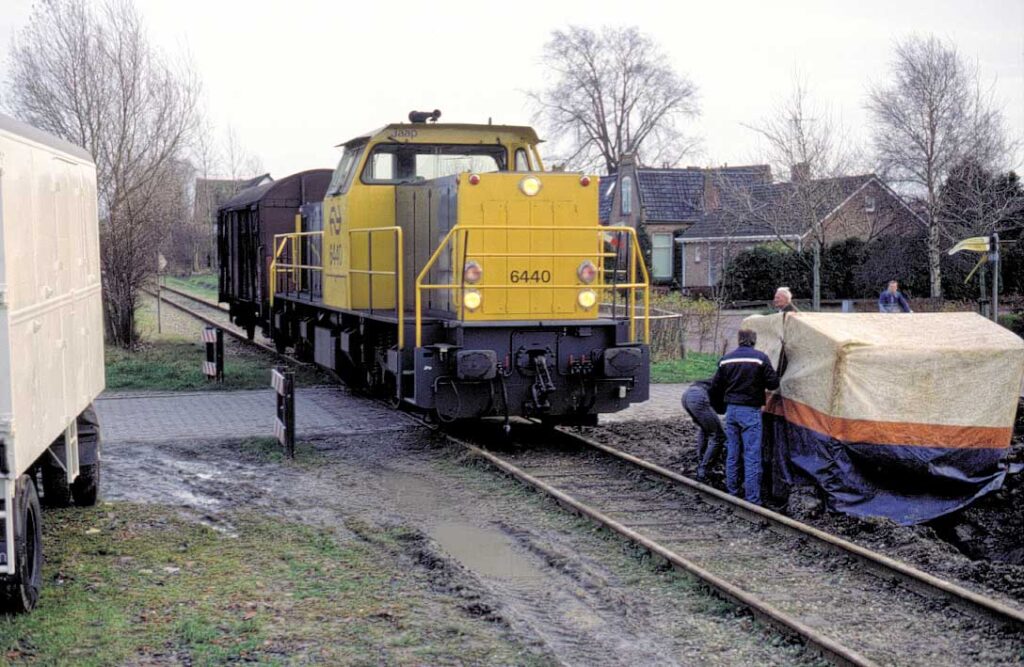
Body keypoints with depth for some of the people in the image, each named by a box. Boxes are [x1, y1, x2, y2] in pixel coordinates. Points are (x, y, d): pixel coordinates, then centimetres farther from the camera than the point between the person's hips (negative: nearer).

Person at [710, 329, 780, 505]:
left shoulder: (726, 359, 5)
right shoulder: (760, 358, -9)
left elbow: (715, 387, 8)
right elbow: (773, 383, -8)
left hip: (731, 410, 5)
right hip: (751, 411, -5)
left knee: (732, 453, 15)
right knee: (752, 456, -3)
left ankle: (731, 493, 23)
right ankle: (752, 500, -4)